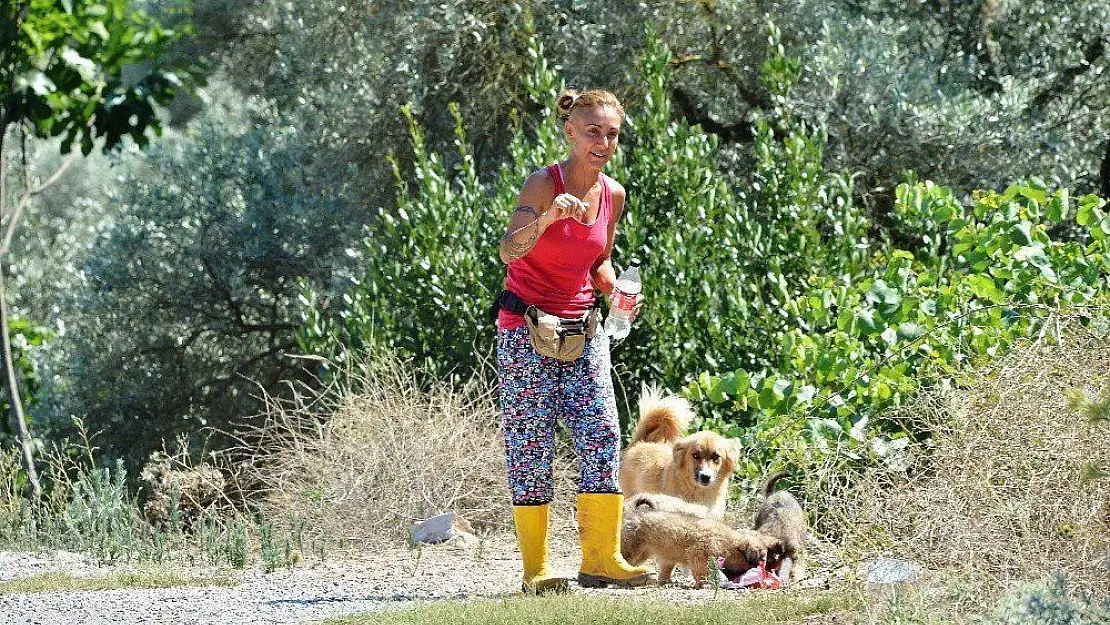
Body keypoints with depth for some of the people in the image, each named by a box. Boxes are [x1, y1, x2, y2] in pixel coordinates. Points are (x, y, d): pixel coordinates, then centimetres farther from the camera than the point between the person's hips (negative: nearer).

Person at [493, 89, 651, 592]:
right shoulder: (545, 184, -14)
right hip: (526, 330, -5)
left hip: (582, 331, 5)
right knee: (531, 443, -5)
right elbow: (510, 250, -31)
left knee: (602, 436, -6)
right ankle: (534, 568, -1)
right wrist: (547, 218, -50)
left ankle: (601, 556, -2)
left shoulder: (612, 195, 4)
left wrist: (617, 292, 0)